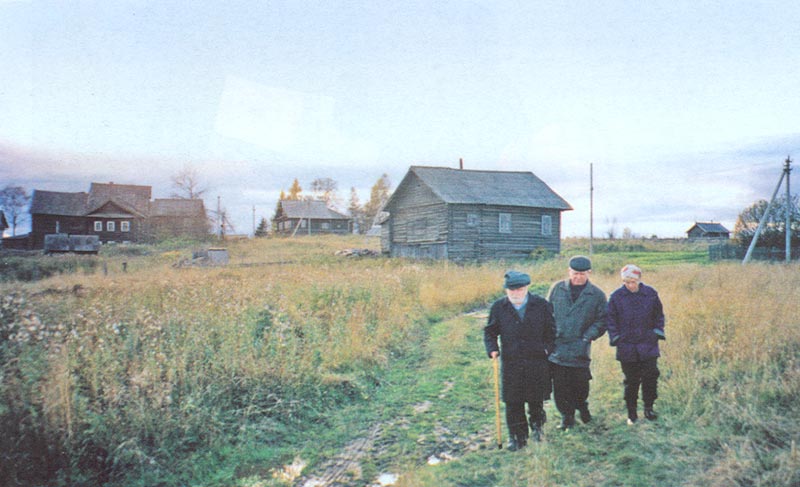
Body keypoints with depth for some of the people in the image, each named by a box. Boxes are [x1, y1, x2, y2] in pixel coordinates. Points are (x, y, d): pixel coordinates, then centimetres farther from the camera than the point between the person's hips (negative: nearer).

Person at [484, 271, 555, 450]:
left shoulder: (541, 305, -2)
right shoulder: (498, 307, 0)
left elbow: (551, 329, 8)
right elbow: (490, 331, 9)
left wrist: (547, 348, -4)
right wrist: (492, 349, -5)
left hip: (537, 362, 0)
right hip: (511, 363, 0)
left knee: (536, 399, 11)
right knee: (513, 403, 2)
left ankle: (536, 426, 39)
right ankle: (517, 437, 17)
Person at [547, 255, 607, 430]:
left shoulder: (597, 295, 2)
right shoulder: (557, 288, 4)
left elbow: (602, 320, 4)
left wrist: (588, 337, -8)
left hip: (580, 350, -1)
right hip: (557, 348, 1)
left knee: (580, 383, 7)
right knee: (560, 385, 4)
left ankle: (581, 405, 39)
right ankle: (567, 416, 22)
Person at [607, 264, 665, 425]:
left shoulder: (650, 294, -1)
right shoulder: (616, 296, -5)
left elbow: (659, 315, 11)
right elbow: (611, 320, 2)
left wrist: (657, 333, 3)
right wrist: (615, 338, -4)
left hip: (648, 345, 1)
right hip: (626, 346, -1)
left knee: (651, 376, -3)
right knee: (631, 381, 7)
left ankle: (648, 407, 16)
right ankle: (631, 413, 20)